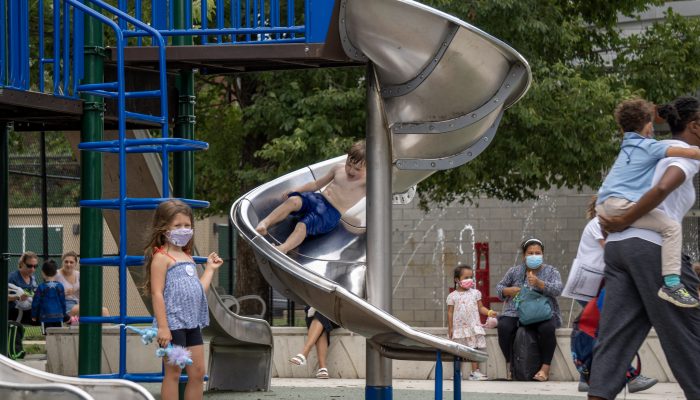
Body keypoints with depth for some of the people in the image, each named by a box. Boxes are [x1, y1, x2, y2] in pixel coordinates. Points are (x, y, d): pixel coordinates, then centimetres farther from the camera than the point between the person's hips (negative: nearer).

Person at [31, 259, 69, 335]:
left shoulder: (41, 287, -4)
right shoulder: (60, 286, 2)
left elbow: (35, 303, 0)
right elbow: (63, 302, 9)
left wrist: (34, 316, 13)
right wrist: (64, 315, 22)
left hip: (46, 318, -3)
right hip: (58, 316, 3)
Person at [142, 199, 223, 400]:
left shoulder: (188, 258, 17)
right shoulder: (162, 257, -8)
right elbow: (157, 293, -15)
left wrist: (210, 269, 22)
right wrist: (162, 327, -21)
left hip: (192, 324, 8)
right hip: (173, 324, -8)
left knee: (198, 372, 8)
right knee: (173, 372, -3)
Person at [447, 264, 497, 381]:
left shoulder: (475, 293, 5)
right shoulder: (453, 296, -2)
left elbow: (480, 308, 8)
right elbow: (450, 312, 0)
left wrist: (489, 312, -11)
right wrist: (450, 328, -3)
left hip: (474, 327, 2)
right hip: (459, 328, -2)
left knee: (475, 349, 0)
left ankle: (475, 371, 5)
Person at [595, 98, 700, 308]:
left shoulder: (628, 147, 25)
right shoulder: (650, 147, 0)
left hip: (603, 206, 10)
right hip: (621, 203, -10)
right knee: (671, 227, -19)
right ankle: (671, 283, -30)